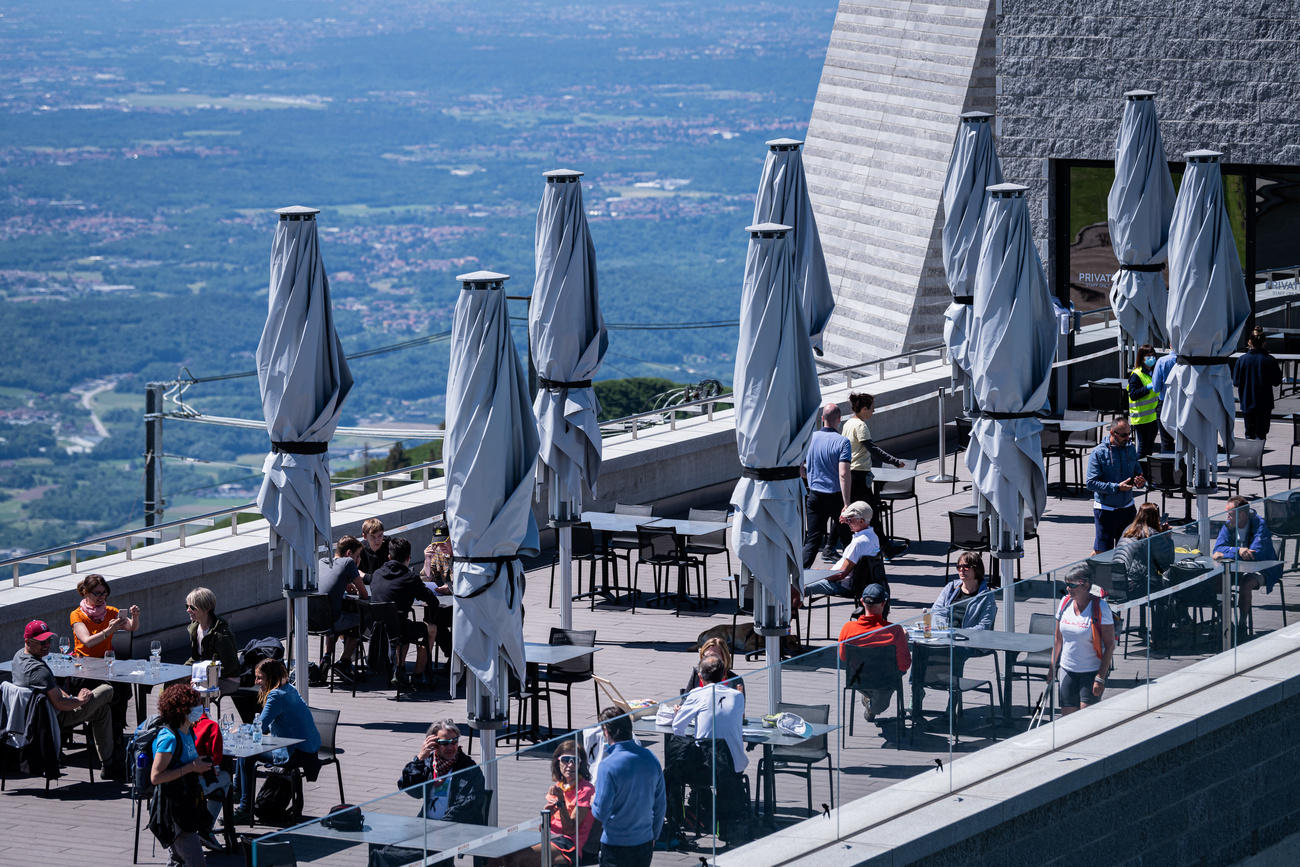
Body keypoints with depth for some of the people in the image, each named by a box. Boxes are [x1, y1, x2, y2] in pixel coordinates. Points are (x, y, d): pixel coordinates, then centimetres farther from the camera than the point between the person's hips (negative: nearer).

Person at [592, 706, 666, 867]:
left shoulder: (608, 765, -19)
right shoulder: (651, 759, 0)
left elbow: (601, 813, -16)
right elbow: (661, 806, 8)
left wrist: (593, 803, 7)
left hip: (616, 845, -6)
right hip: (645, 842, 6)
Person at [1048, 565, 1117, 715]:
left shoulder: (1100, 608, -13)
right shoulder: (1065, 603, 4)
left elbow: (1110, 646, -13)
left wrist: (1100, 678, -17)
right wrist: (1052, 667, 14)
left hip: (1092, 671, -5)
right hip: (1067, 669, 5)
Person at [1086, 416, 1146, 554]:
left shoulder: (1131, 450, 6)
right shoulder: (1098, 453, -10)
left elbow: (1137, 472, 19)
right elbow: (1091, 483, -16)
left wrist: (1141, 482, -6)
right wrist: (1117, 487, -23)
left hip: (1127, 508, 5)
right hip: (1105, 510, -5)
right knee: (1101, 552, -5)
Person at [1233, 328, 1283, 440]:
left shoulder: (1241, 360, -7)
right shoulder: (1270, 360, -10)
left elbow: (1236, 382, -1)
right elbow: (1276, 382, -3)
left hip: (1247, 404, 2)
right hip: (1264, 404, -2)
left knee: (1249, 434, 14)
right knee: (1261, 434, 1)